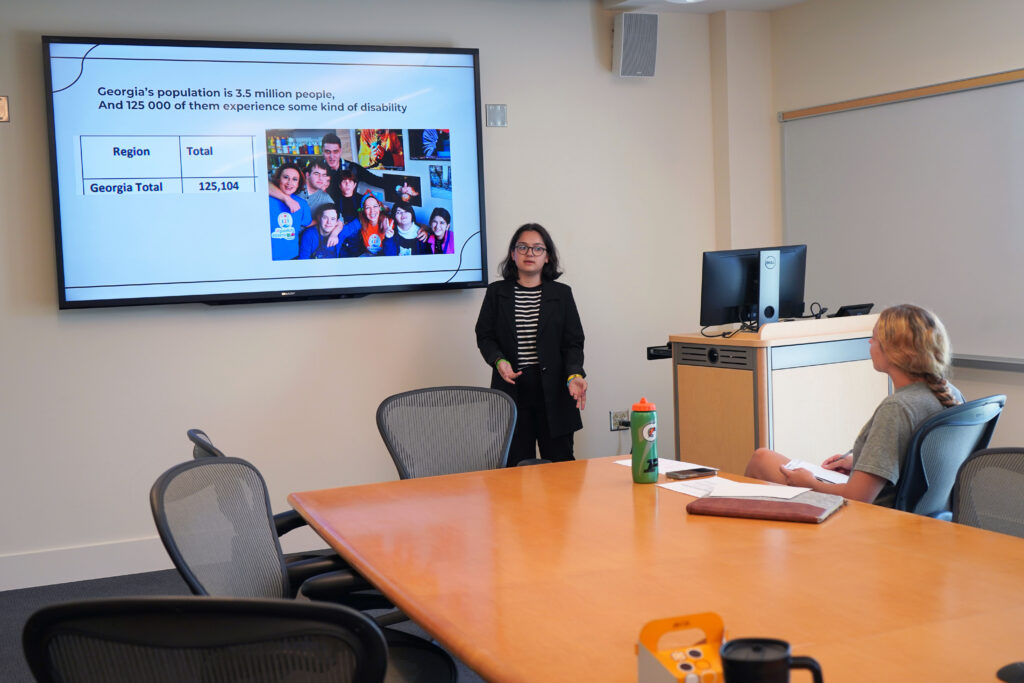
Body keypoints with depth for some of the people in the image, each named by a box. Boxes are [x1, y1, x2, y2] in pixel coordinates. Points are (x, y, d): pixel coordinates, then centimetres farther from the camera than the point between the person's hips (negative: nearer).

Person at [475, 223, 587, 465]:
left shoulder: (561, 294, 7)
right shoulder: (496, 292, 8)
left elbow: (573, 342, 3)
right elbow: (484, 336, 9)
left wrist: (574, 375, -14)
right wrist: (498, 361, -11)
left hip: (552, 389, 0)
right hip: (512, 388, 0)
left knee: (559, 460, 1)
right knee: (516, 465, 1)